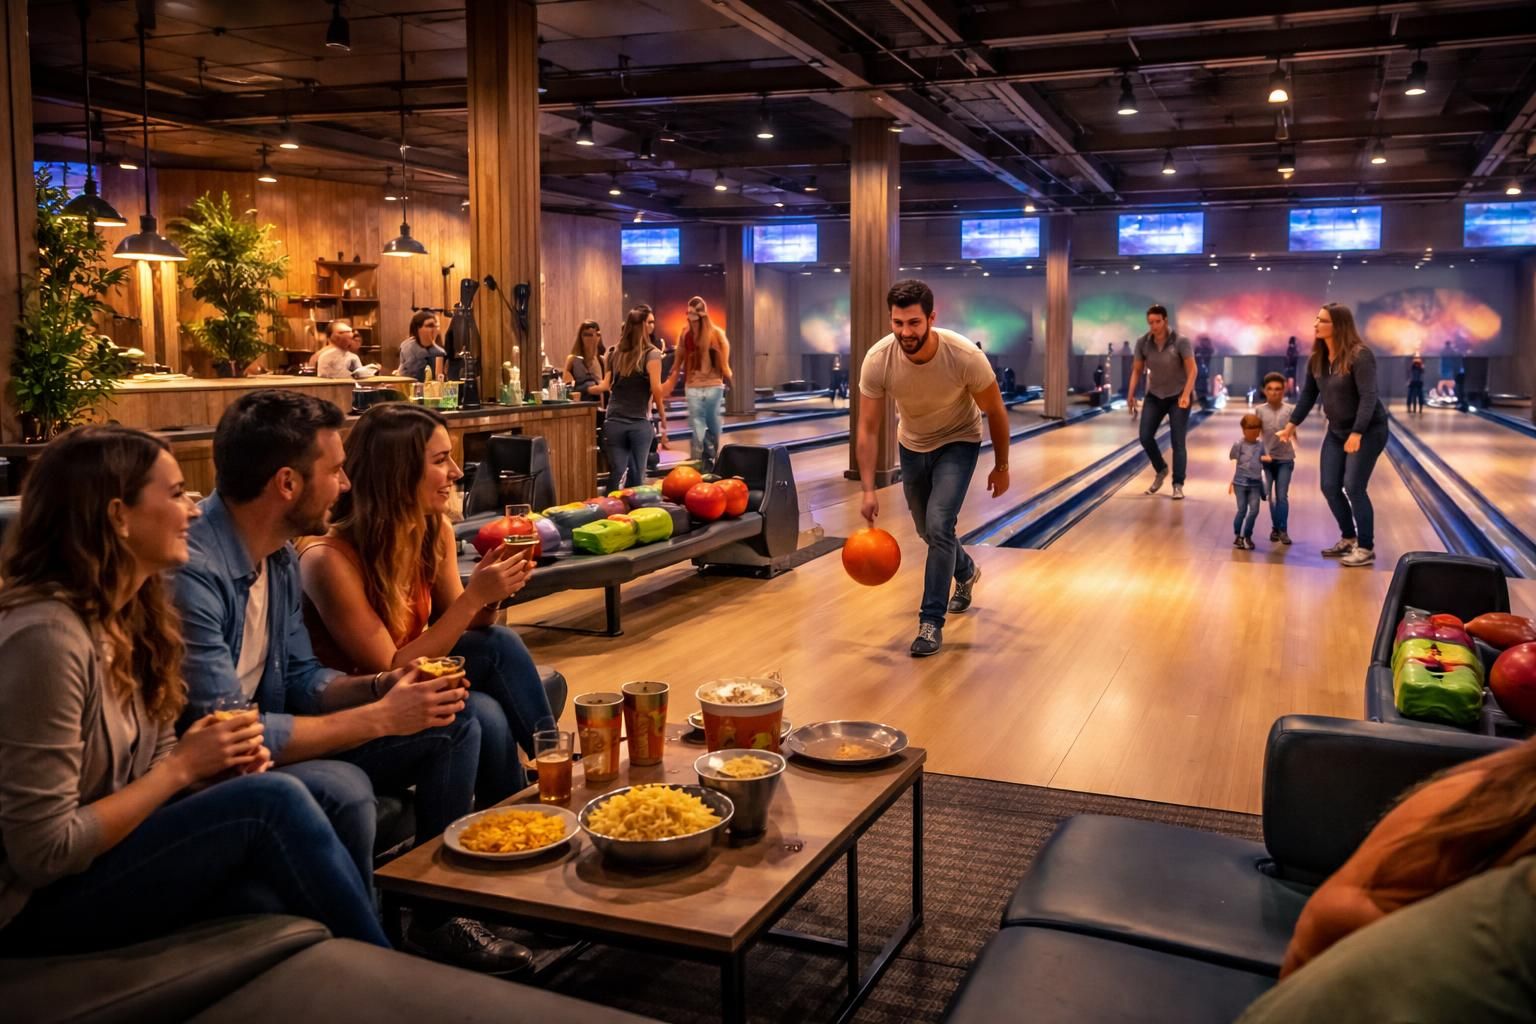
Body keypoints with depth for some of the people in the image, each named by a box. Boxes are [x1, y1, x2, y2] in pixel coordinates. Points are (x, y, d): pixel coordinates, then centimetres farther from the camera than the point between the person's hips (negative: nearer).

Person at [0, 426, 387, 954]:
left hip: (106, 858, 8)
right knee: (270, 802, -23)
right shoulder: (46, 637, -24)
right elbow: (44, 852, -23)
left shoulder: (132, 613, 3)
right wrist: (184, 766, -17)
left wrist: (221, 763, -11)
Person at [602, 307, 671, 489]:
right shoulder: (651, 354, -2)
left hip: (613, 423, 3)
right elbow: (656, 390, -11)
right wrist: (663, 420, -3)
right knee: (636, 479, 6)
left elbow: (606, 386, 10)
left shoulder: (617, 354, 12)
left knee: (616, 478, 3)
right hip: (639, 424, -3)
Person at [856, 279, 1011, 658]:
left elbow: (995, 412, -15)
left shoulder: (965, 356, -32)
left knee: (939, 526, -19)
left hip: (958, 442, -3)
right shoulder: (877, 360, -28)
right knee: (928, 530, 17)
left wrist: (1001, 466, -5)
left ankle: (931, 622, -6)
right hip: (913, 445, 3)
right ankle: (966, 572, 50)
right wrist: (869, 491, -26)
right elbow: (868, 429, -20)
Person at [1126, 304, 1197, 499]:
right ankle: (1161, 470, 26)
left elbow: (1192, 370, -20)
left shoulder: (1180, 342, -19)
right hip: (1155, 396, 4)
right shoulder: (1143, 342, -9)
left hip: (1178, 396, -4)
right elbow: (1137, 370, -1)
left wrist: (1186, 395, -32)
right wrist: (1130, 395, -7)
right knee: (1145, 437, -1)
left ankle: (1178, 485, 4)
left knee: (1178, 442, -4)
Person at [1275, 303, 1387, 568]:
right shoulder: (1317, 357, 0)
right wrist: (1291, 425, 8)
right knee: (1330, 487, 5)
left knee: (1353, 487, -10)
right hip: (1336, 431, 7)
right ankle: (1348, 538, 24)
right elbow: (1308, 394, 9)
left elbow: (1368, 397, -26)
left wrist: (1357, 434, -34)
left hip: (1369, 430, -7)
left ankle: (1366, 548, 2)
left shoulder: (1359, 355, -22)